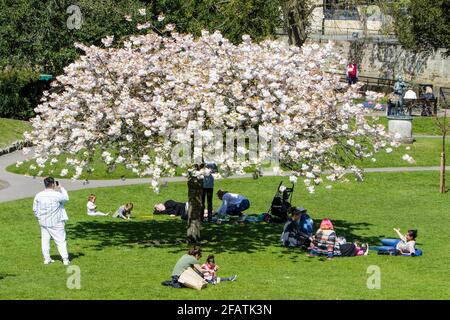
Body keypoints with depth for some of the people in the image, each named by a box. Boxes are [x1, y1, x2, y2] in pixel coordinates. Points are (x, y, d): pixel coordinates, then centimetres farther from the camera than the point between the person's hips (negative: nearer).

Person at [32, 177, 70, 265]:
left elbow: (35, 208, 6)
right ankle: (65, 259, 5)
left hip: (43, 222, 4)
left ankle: (47, 259, 17)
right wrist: (61, 188, 13)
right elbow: (66, 198, 2)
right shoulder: (57, 195, -18)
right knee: (61, 241, 4)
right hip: (55, 223, -4)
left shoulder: (38, 195, -3)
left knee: (45, 240, 14)